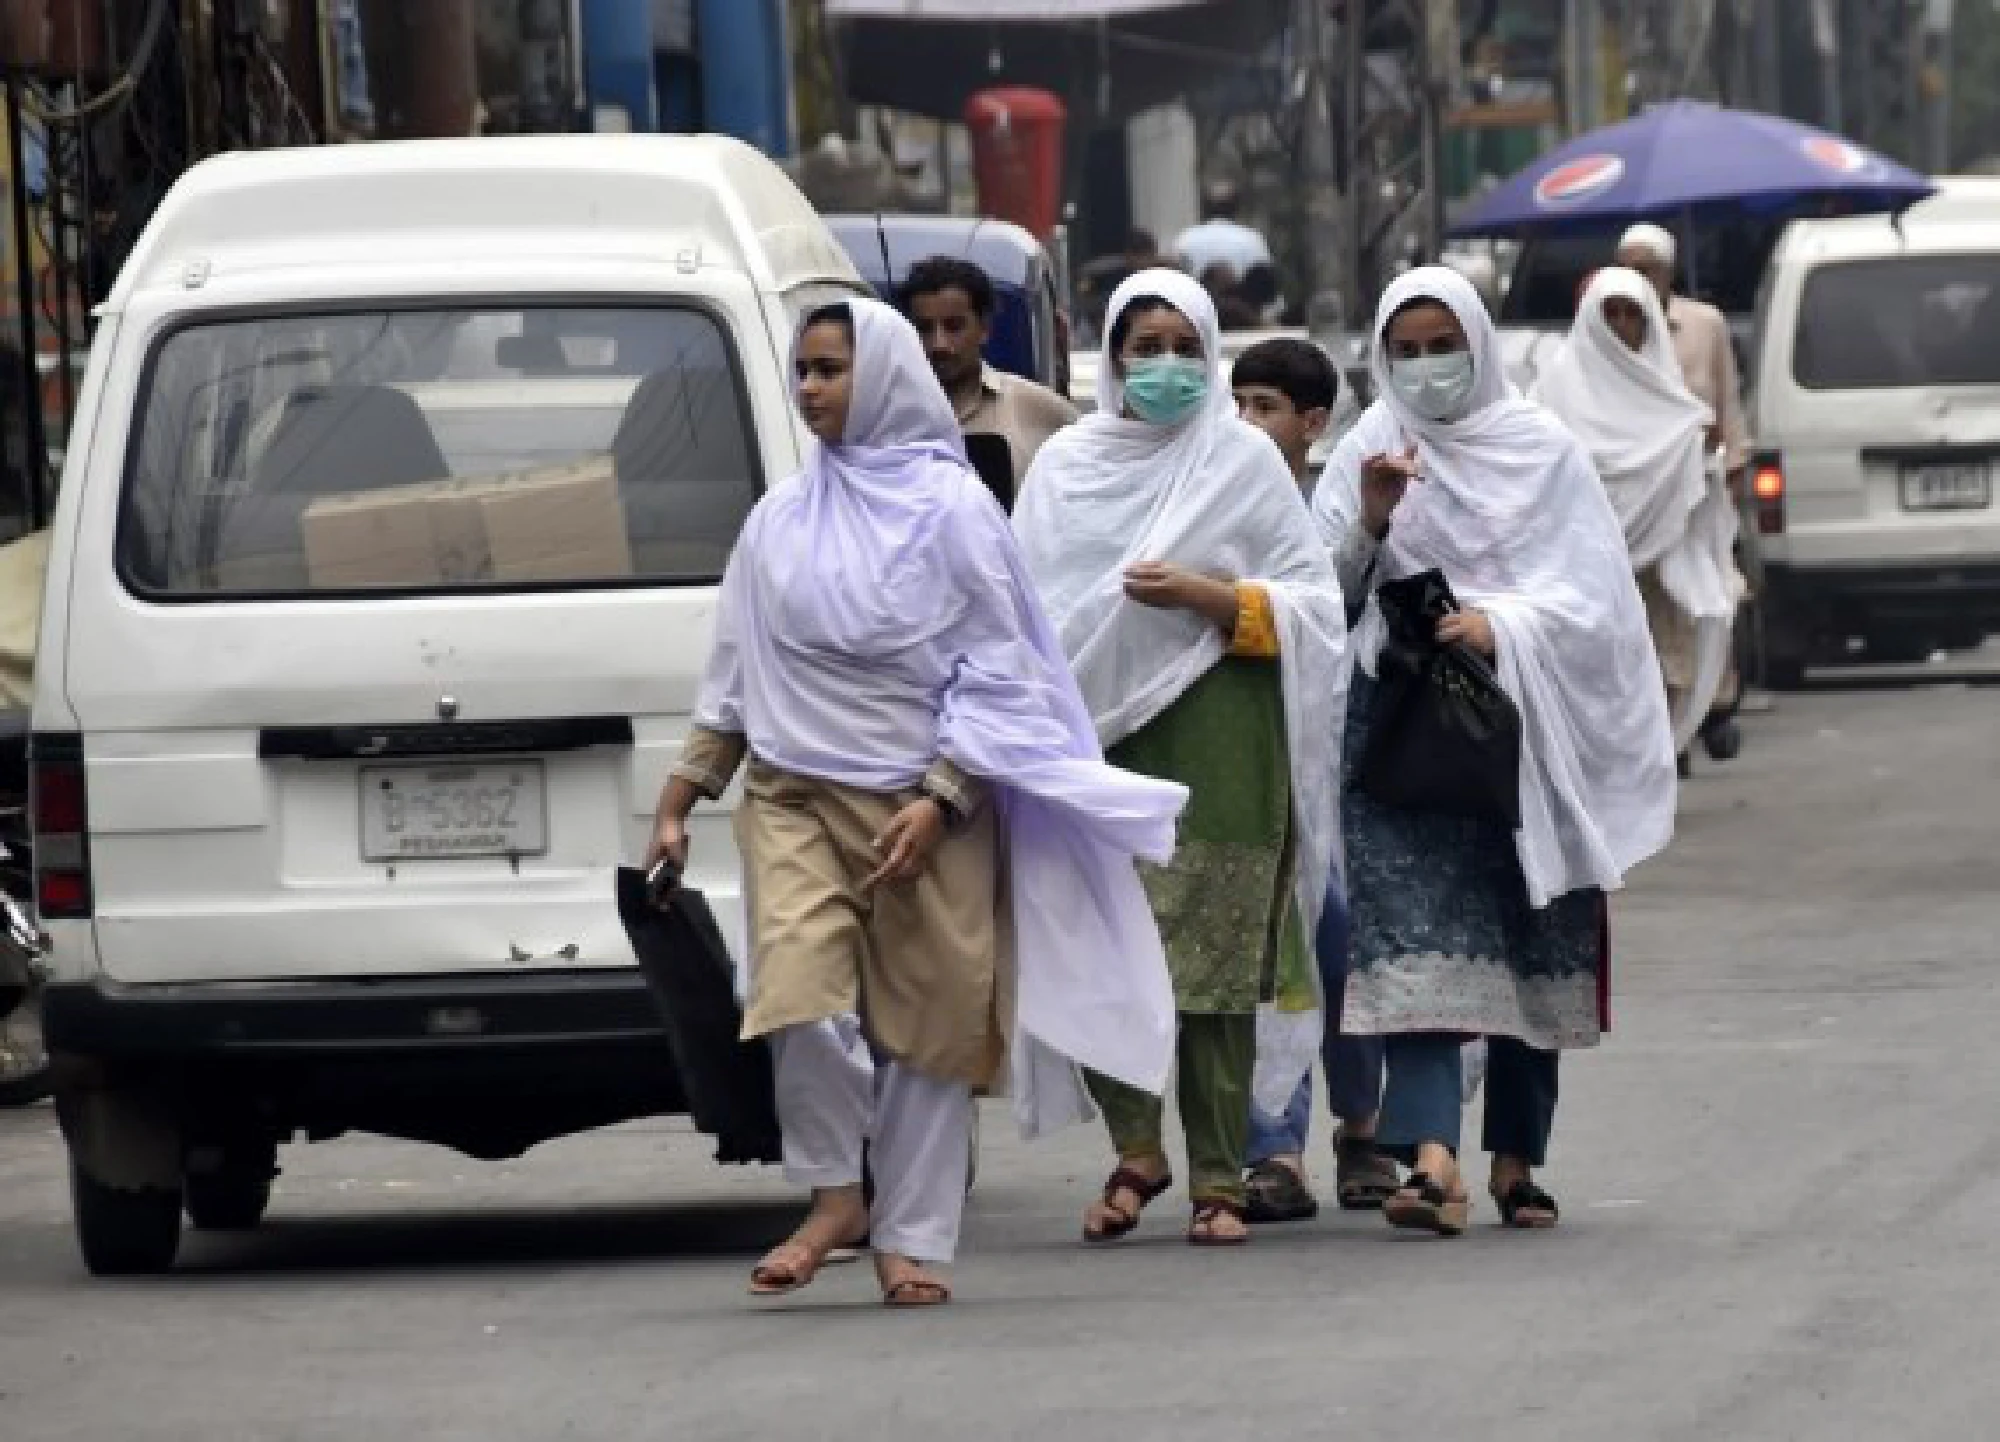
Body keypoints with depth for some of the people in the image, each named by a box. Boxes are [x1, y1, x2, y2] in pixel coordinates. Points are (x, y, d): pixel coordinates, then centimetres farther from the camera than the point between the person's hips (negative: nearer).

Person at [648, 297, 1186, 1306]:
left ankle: (911, 1240, 9)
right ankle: (835, 1198, 0)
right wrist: (677, 805, 12)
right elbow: (733, 677, 17)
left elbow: (998, 673, -2)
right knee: (801, 998, -17)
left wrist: (937, 801, -12)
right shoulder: (781, 520, 12)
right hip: (794, 796, 3)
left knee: (929, 1024, -1)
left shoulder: (950, 509, -1)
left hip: (927, 805, -3)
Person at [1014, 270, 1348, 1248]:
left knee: (1215, 970, -4)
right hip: (1094, 730, 2)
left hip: (1215, 746, -2)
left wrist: (1205, 597, -10)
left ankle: (1219, 1179, 3)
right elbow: (1027, 608, 14)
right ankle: (1135, 1148, 9)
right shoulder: (1067, 465, 12)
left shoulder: (1243, 459, 6)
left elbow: (1313, 604, 4)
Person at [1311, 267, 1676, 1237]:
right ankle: (1432, 1158, -25)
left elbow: (1589, 592, -2)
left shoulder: (1542, 450, 3)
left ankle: (1517, 1159, 17)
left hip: (1525, 716, 0)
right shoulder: (1372, 450, 8)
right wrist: (1370, 520, -15)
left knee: (1531, 940, 6)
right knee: (1416, 933, -15)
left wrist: (1499, 625, -18)